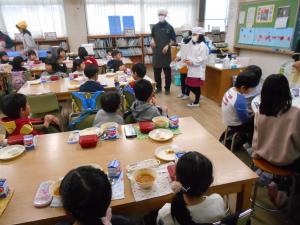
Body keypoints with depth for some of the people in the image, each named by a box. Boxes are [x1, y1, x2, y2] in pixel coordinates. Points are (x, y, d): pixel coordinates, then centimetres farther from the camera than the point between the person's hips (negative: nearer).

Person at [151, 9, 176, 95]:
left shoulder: (169, 27, -2)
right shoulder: (154, 27, 6)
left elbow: (174, 40, 2)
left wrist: (168, 45, -14)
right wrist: (152, 41, -2)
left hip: (166, 52, -2)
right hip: (156, 52, 3)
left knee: (167, 72, 3)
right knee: (156, 71, 6)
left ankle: (167, 88, 16)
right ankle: (158, 87, 20)